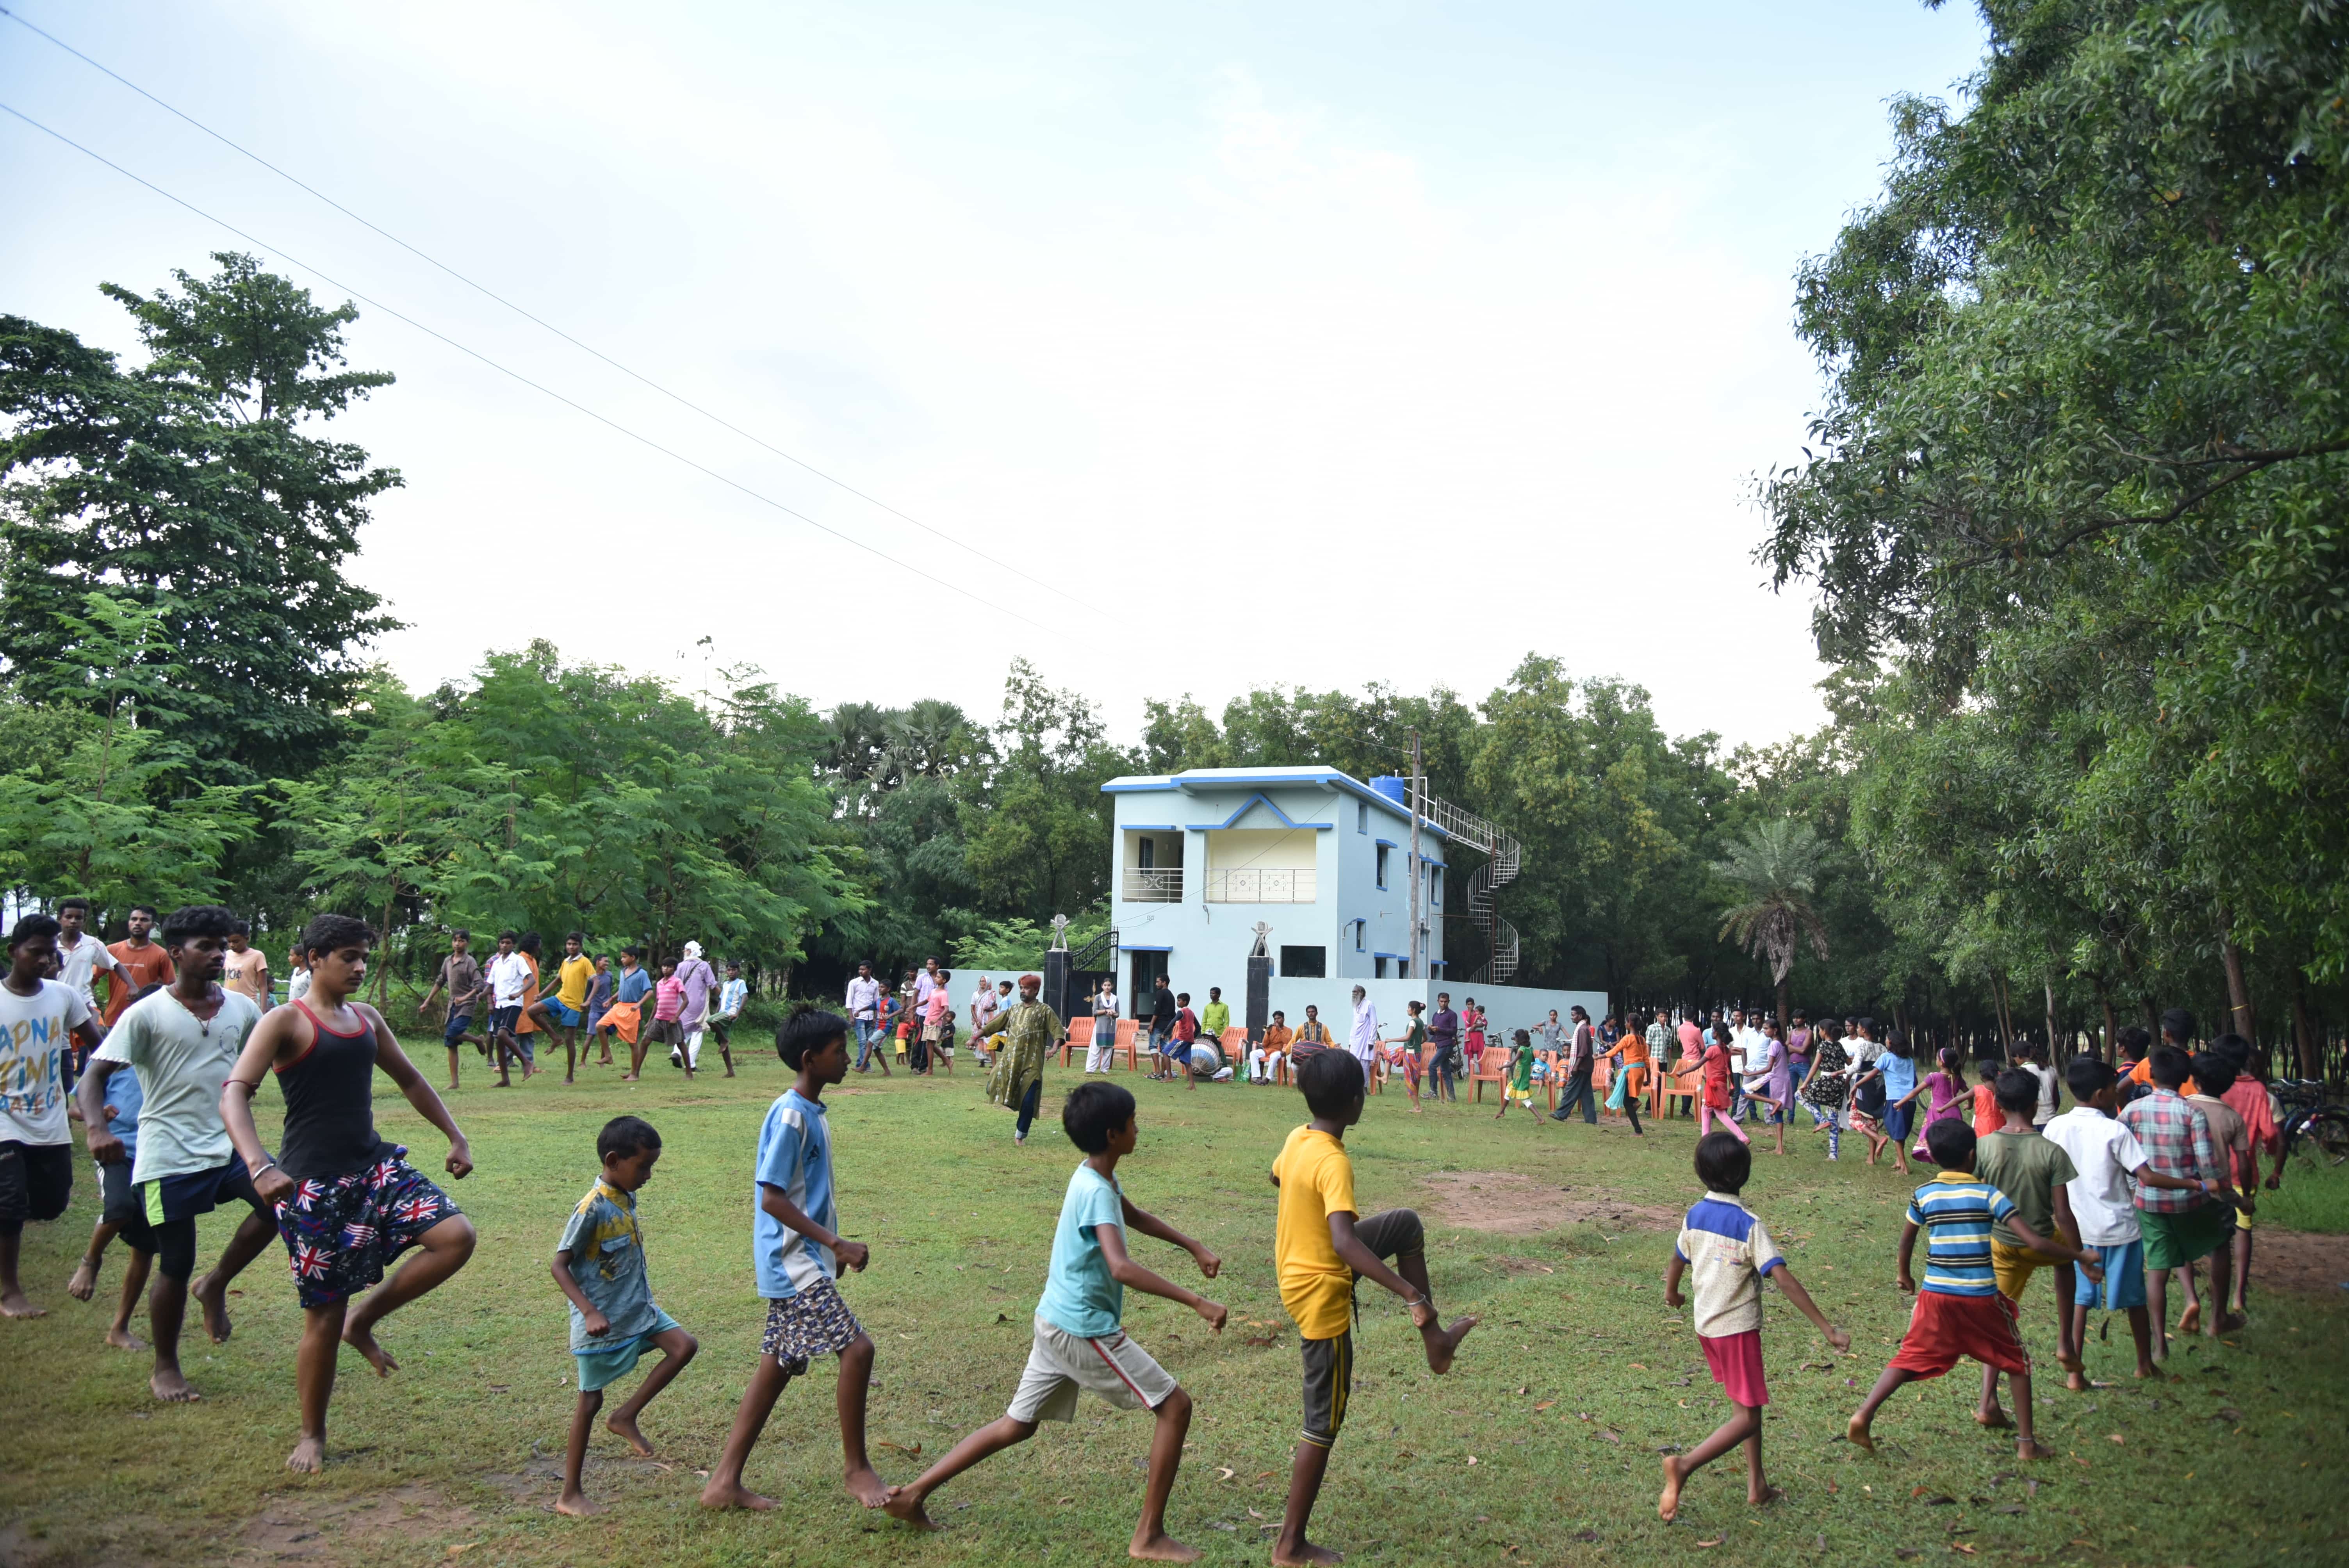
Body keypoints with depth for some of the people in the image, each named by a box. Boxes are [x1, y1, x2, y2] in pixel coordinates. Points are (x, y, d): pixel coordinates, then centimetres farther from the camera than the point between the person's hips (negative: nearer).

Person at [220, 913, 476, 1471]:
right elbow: (235, 1094, -19)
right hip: (313, 1184, -6)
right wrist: (257, 1165, -35)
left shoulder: (367, 1018, 11)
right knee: (324, 1313, 1)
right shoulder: (286, 1022, -8)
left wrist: (455, 1137, 17)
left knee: (456, 1237, -13)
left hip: (375, 1166, 6)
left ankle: (364, 1321, 8)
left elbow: (409, 1079, 22)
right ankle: (312, 1436, 22)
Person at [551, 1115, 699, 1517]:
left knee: (684, 1345, -8)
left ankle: (626, 1418, 6)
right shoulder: (593, 1208, -22)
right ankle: (570, 1495, 18)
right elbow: (559, 1265, -20)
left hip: (638, 1310, 7)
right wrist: (590, 1313, -28)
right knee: (591, 1399, 4)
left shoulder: (627, 1200, 2)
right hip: (602, 1321, -7)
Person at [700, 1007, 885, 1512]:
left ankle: (725, 1483, 21)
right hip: (794, 1264, -10)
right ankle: (856, 1469, 2)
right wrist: (837, 1244, -20)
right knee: (856, 1348, -12)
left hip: (804, 1263, 10)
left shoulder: (815, 1112, 11)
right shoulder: (790, 1115, -18)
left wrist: (833, 1247, 20)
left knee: (777, 1369, 13)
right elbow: (772, 1197, -20)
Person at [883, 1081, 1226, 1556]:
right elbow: (1121, 1267, -37)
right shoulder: (1096, 1192, -23)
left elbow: (1135, 1217, 27)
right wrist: (1197, 1302, -38)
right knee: (1176, 1406, 0)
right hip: (1086, 1331, -9)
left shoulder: (1095, 1178, 7)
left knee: (1018, 1424, 19)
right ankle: (1149, 1537, 6)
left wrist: (1194, 1248, 23)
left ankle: (914, 1492, 20)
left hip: (1057, 1322, 9)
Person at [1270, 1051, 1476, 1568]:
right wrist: (1411, 1294, -40)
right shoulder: (1334, 1163, -29)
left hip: (1297, 1270, 9)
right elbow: (1345, 1243, -41)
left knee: (1407, 1225, 18)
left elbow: (1277, 1177, 20)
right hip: (1322, 1294, -9)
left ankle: (1433, 1340, 23)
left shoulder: (1295, 1139, -3)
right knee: (1325, 1424, 5)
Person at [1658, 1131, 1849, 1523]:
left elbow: (1677, 1261, 15)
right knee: (1747, 1417, 0)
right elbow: (1783, 1279, -24)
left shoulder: (1694, 1215, 0)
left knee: (1746, 1405, 20)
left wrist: (1672, 1293, 36)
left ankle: (1757, 1486, 22)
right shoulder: (1748, 1223, -18)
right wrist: (1828, 1329, -22)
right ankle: (1685, 1465, -17)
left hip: (1705, 1325, 6)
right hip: (1738, 1328, -6)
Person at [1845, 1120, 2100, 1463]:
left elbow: (1906, 1241, 12)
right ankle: (2027, 1443, 20)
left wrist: (1904, 1275, 30)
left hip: (1936, 1296, 2)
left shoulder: (1923, 1195, 1)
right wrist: (2081, 1257, 2)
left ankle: (1864, 1413, -11)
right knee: (2017, 1363, 19)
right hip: (1982, 1298, -1)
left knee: (1910, 1358, 5)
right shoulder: (1988, 1195, -6)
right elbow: (2034, 1242, -10)